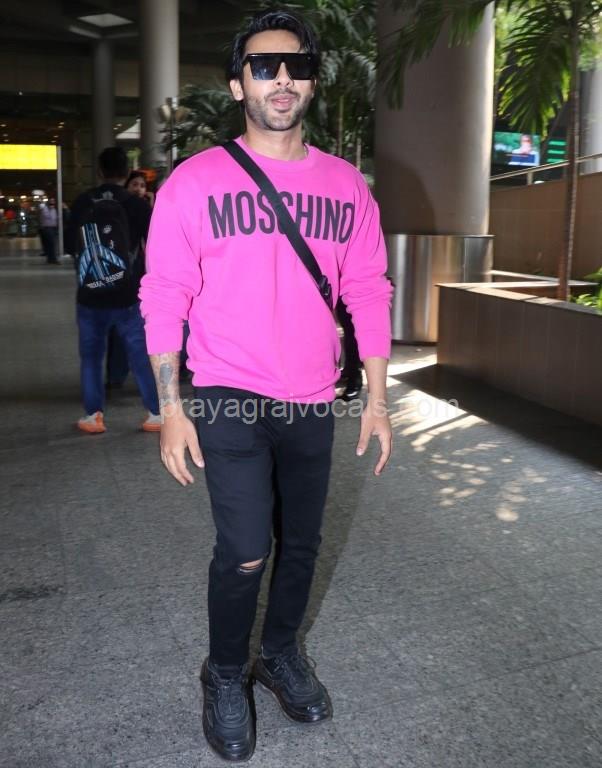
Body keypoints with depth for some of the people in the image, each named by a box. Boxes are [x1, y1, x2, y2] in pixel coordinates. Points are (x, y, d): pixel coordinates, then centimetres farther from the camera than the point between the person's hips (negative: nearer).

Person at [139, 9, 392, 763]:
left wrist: (377, 398, 4)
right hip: (231, 399, -3)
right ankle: (225, 674, 21)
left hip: (312, 403, 4)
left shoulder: (346, 185, 4)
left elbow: (368, 295, 6)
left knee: (300, 542, 14)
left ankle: (281, 653, 39)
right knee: (245, 551, -8)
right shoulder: (194, 182, -5)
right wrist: (171, 409, -9)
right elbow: (165, 298, -5)